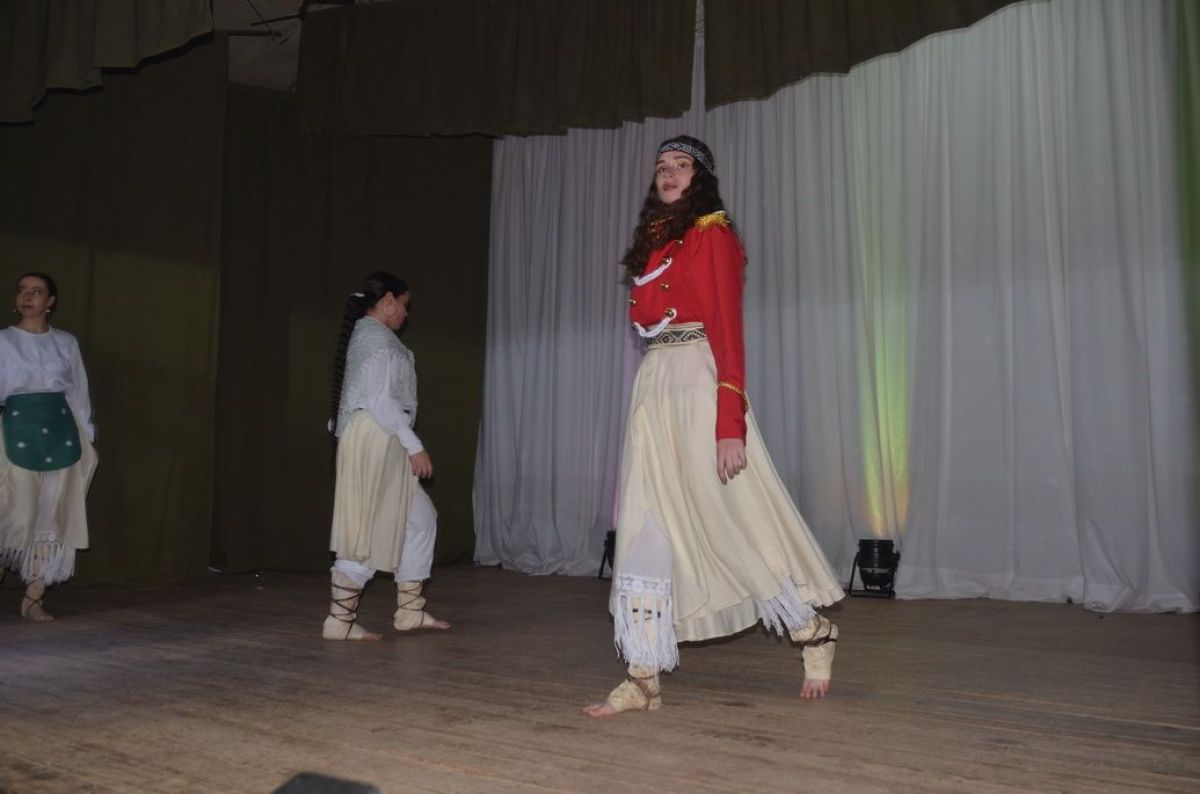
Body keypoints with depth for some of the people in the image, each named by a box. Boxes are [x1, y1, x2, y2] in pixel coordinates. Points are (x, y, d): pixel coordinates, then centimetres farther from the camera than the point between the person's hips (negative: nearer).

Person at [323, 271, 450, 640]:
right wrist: (414, 446, -18)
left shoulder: (365, 335, 19)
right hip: (375, 442, -10)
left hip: (383, 445, 10)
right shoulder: (377, 336, -11)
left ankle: (409, 610, 18)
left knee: (420, 518, 14)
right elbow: (380, 399, -19)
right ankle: (340, 620, 2)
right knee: (367, 532, -5)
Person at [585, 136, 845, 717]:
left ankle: (813, 632, 22)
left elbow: (727, 330, -11)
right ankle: (644, 679, 5)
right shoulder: (653, 240, 18)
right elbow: (647, 321, 15)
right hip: (653, 386, 7)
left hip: (696, 381, -7)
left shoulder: (712, 235, -3)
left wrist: (731, 424, -19)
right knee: (644, 531, 2)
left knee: (739, 520, -1)